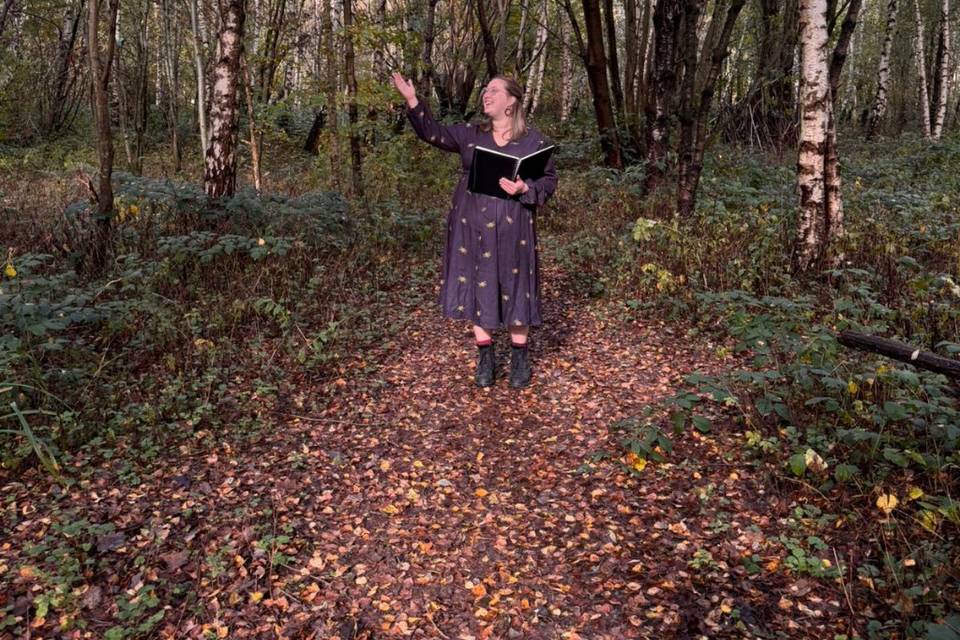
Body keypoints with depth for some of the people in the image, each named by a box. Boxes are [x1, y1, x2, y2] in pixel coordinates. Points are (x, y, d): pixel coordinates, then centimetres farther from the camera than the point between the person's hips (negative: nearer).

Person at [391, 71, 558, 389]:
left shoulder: (534, 140, 1)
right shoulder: (469, 133, 8)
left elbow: (549, 180, 1)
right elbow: (434, 133, -1)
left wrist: (525, 188, -18)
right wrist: (412, 101, -12)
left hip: (511, 228, -3)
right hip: (471, 225, 3)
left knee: (514, 288, 3)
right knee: (478, 288, 7)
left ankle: (520, 360, 19)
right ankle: (485, 358, 21)